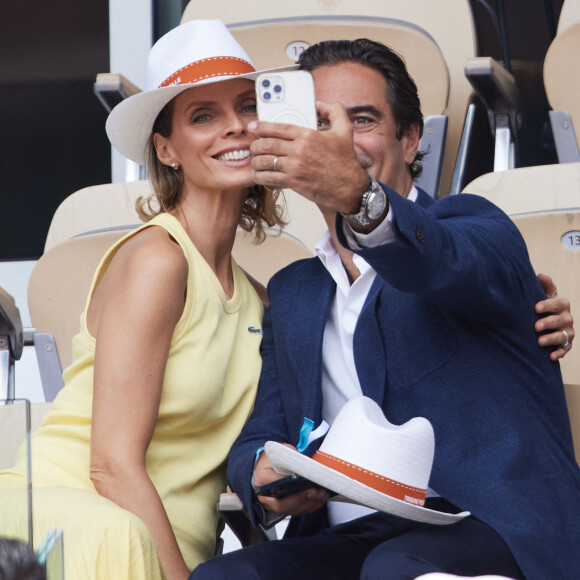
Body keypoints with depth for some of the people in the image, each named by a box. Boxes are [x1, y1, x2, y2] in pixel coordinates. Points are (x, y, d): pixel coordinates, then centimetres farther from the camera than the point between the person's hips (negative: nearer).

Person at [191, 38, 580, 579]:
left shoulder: (470, 224, 5)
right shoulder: (291, 291, 24)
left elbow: (449, 267, -21)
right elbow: (260, 437, 20)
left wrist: (357, 195, -42)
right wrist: (263, 477, -7)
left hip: (495, 535, -5)